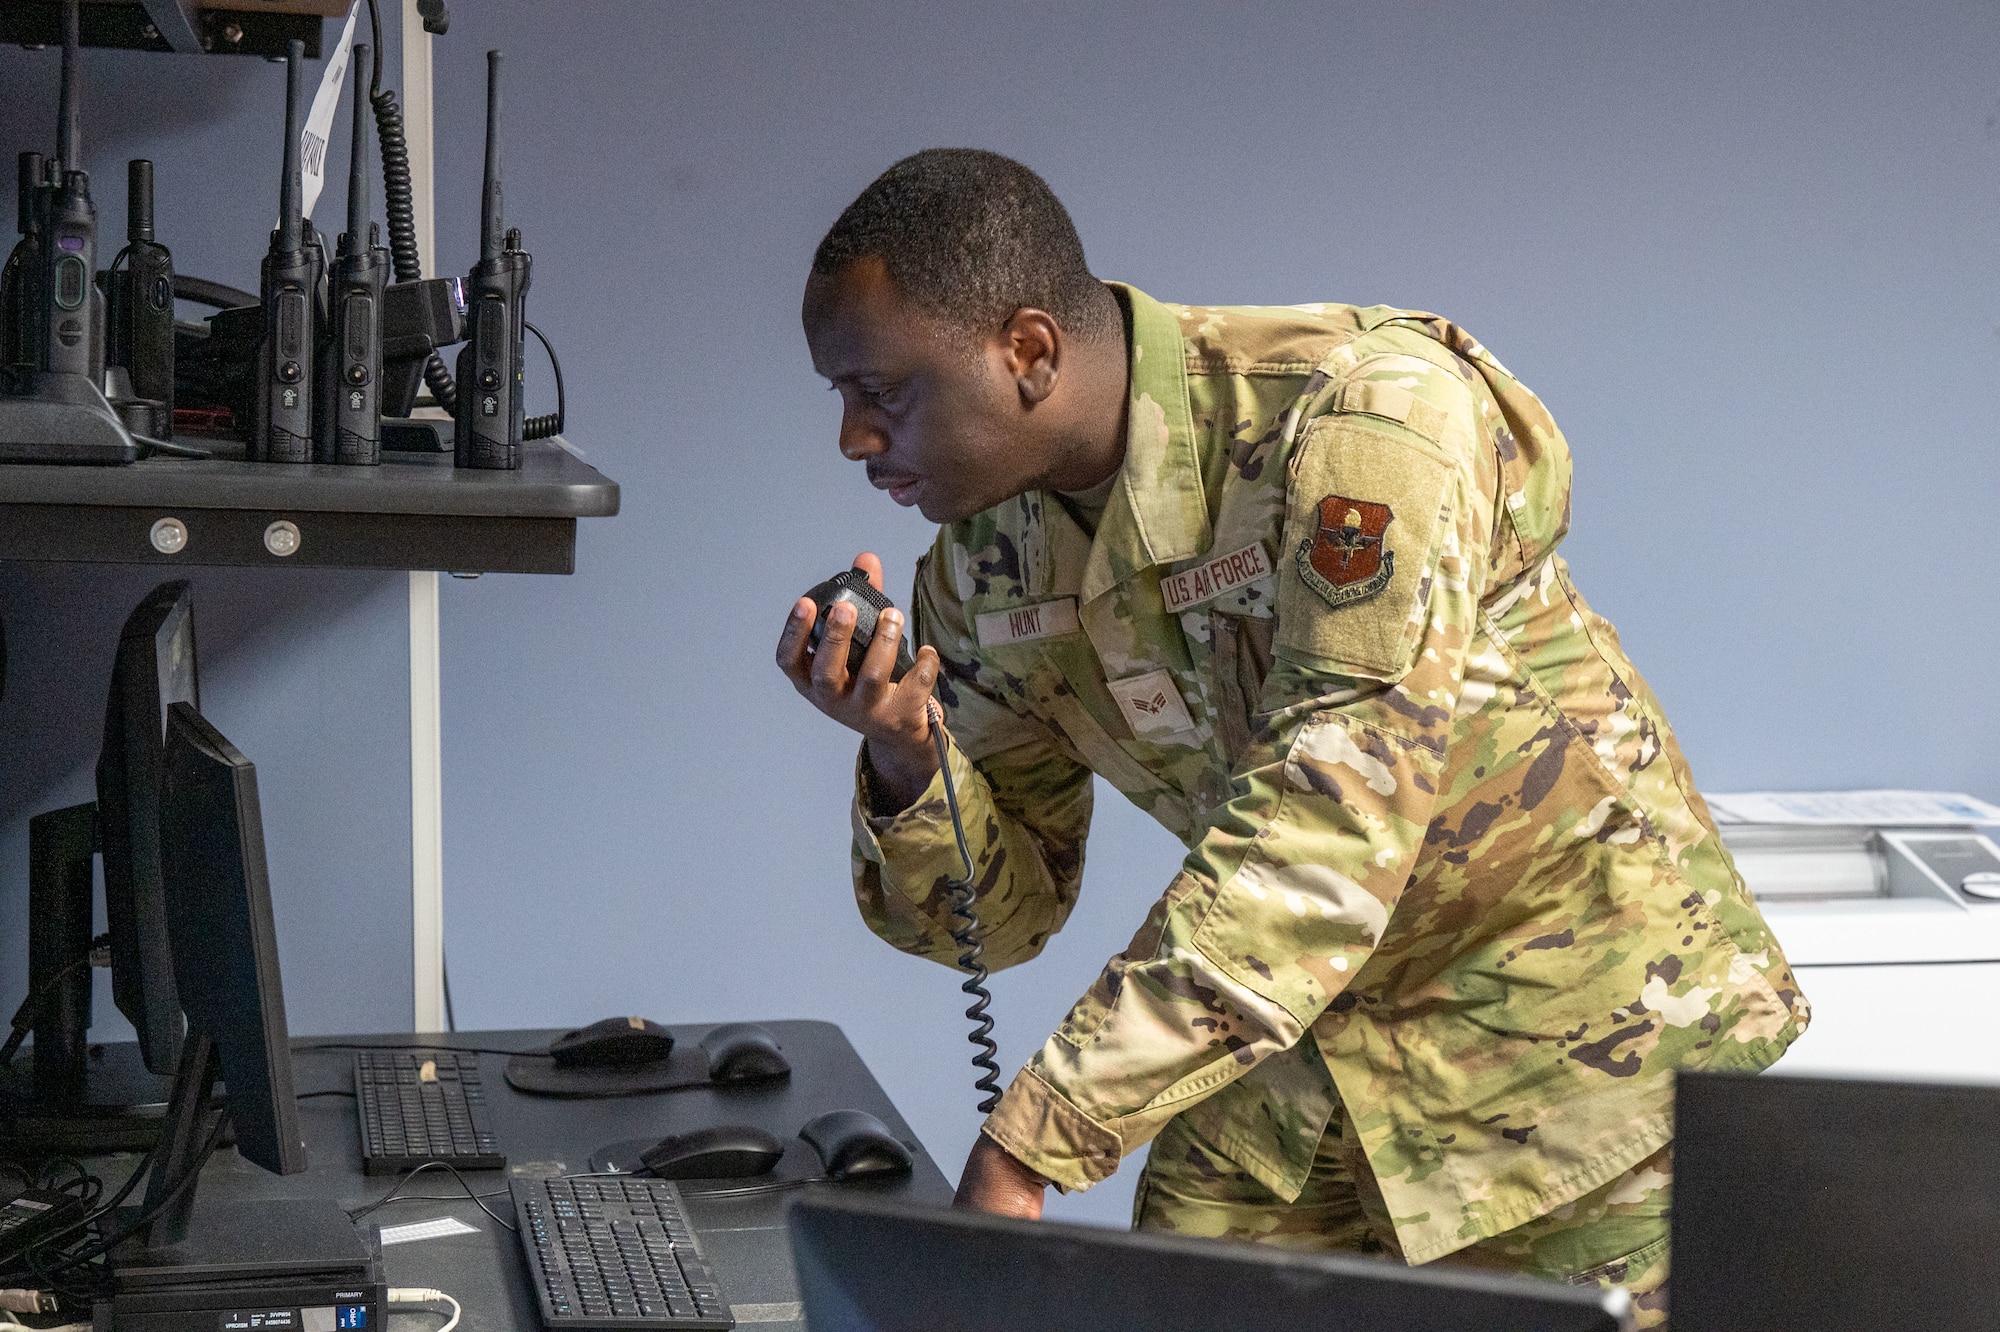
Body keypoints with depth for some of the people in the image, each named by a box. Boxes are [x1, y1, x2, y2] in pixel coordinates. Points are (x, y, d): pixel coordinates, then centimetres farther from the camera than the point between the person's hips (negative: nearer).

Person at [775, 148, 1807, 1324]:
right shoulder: (987, 558, -3)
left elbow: (1327, 837, -32)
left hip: (1579, 1015, -5)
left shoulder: (1362, 414, -25)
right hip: (1297, 1036, 5)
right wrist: (902, 758, -18)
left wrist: (1028, 1144, -33)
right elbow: (1004, 913, 5)